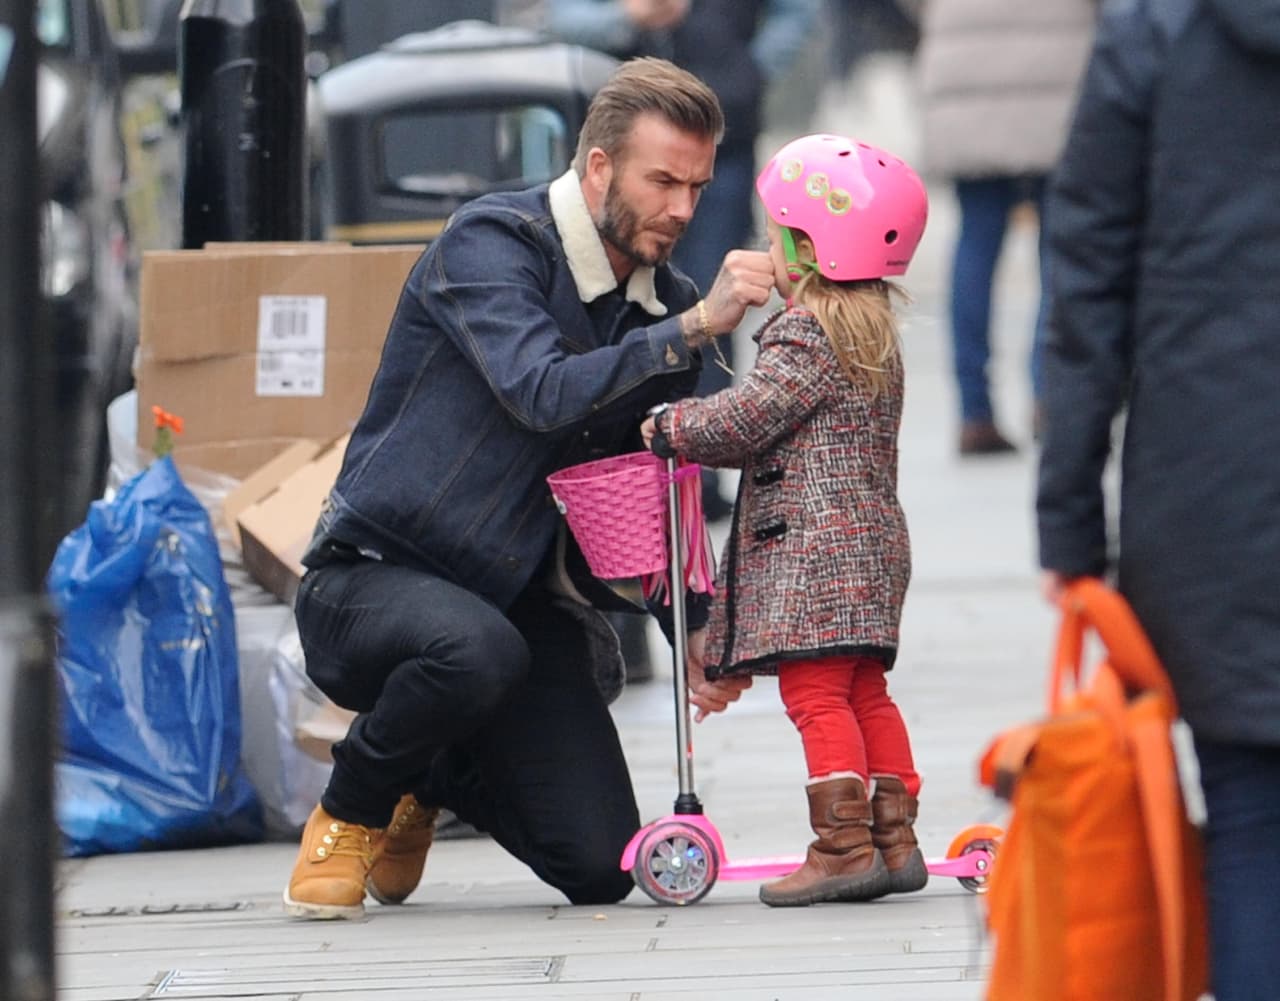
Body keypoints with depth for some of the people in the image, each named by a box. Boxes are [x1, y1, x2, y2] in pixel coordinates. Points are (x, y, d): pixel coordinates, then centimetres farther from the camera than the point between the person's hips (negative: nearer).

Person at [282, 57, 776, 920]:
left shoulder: (667, 307, 5)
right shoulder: (491, 244, -15)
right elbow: (543, 391, -32)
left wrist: (695, 631, 2)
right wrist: (694, 328, -35)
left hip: (525, 602, 6)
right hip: (372, 576, -6)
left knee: (600, 868, -8)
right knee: (478, 647, -41)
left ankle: (436, 778, 26)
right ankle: (352, 809, -8)